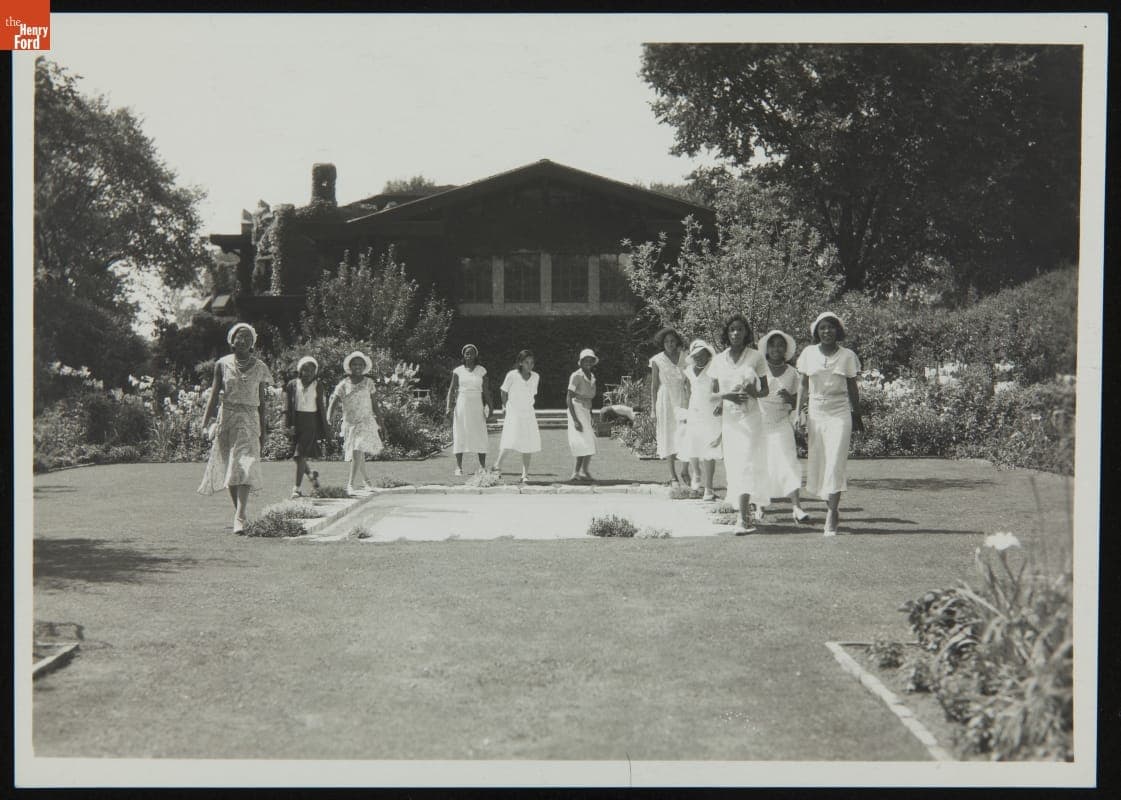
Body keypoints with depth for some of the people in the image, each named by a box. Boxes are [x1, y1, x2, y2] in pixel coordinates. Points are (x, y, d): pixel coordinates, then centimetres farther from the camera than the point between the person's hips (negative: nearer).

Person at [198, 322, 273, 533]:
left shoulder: (259, 367, 6)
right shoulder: (222, 365, 5)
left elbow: (262, 402, 9)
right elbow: (213, 396, 4)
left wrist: (263, 432, 8)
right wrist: (205, 424, -4)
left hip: (249, 420, -1)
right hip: (226, 417, 1)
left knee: (244, 468, -15)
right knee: (229, 468, 5)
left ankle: (240, 517, -24)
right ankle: (239, 513, 18)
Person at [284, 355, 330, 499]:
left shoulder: (318, 386, 6)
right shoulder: (292, 385, 4)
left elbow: (322, 407, 10)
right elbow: (287, 406, 2)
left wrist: (325, 428, 9)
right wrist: (289, 425, -8)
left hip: (311, 422, -2)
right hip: (296, 421, 2)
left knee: (300, 455, -11)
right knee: (297, 456, 8)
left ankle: (297, 488, -8)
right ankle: (312, 474, 36)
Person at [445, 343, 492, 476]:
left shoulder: (481, 370, 5)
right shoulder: (458, 371, 4)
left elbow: (486, 390, 5)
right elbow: (452, 389, 3)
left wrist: (489, 406, -2)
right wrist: (449, 407, -7)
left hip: (477, 405, 0)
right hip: (461, 404, 0)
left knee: (479, 435, -4)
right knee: (460, 434, -2)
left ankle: (482, 466, 0)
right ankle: (459, 466, 0)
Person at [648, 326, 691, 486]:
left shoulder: (685, 358, 5)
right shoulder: (657, 361, 1)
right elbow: (654, 386, 3)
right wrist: (653, 411, -1)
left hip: (683, 401, 1)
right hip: (665, 401, -1)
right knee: (669, 437, 1)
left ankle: (686, 471, 5)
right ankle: (673, 476, 7)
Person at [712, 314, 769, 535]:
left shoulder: (756, 357, 0)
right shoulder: (720, 359, 8)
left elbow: (765, 390, 5)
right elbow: (713, 392, 10)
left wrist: (753, 392, -17)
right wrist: (728, 395, -11)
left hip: (749, 417, -4)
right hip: (727, 418, 4)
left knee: (744, 465, -14)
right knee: (732, 465, 6)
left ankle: (743, 518, -19)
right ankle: (746, 512, 18)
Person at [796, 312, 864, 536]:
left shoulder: (847, 356, 0)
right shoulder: (809, 353, 3)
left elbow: (852, 388, 9)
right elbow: (804, 386, 9)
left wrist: (857, 416, 13)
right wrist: (800, 413, 2)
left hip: (839, 414, -2)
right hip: (815, 413, 2)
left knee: (835, 465, -10)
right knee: (817, 465, 4)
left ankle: (830, 518, -10)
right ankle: (833, 511, 22)